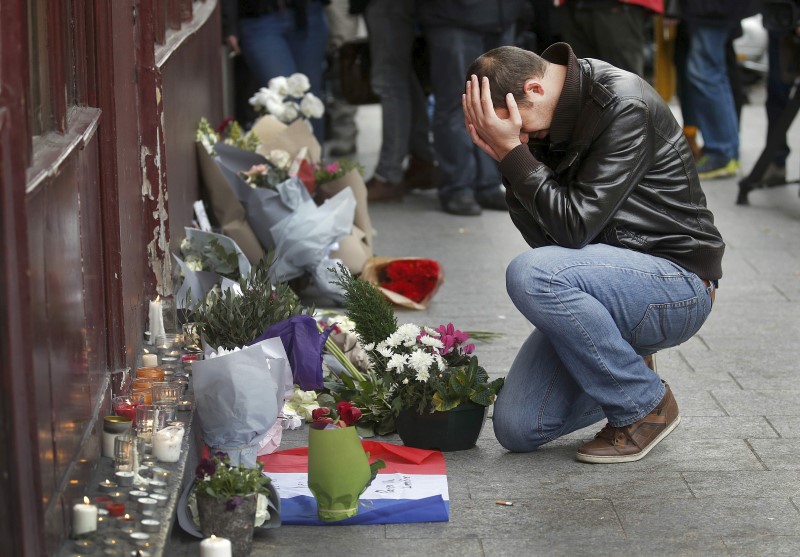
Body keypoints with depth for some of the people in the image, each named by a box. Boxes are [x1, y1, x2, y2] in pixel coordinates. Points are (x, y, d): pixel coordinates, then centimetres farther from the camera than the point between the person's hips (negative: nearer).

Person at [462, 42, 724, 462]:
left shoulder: (625, 108, -20)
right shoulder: (547, 121, 4)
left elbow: (574, 226, -24)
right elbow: (543, 235, 0)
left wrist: (513, 153, -22)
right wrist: (505, 156, -12)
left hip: (679, 285, -8)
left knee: (529, 274, -32)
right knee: (516, 429, -5)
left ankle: (646, 404, -13)